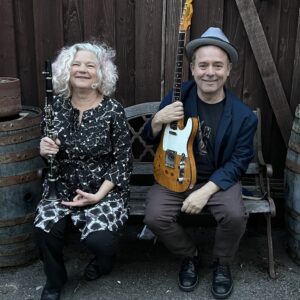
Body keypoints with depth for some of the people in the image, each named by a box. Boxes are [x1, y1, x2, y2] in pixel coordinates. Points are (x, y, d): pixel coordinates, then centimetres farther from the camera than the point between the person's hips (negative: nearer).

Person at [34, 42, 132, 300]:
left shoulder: (113, 109, -11)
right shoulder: (56, 105, 0)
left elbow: (123, 159, -8)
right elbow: (46, 148, 12)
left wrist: (99, 195, -16)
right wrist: (44, 151, -13)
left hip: (104, 189, -3)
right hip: (62, 186, 3)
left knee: (100, 240, -25)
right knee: (45, 229, -24)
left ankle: (102, 264, 17)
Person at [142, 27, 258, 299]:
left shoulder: (243, 115, -10)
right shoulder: (178, 96, -5)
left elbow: (238, 162, -8)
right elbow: (150, 139, 3)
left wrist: (206, 190, -21)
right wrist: (158, 120, -21)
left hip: (219, 180, -1)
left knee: (235, 215, -28)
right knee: (155, 217, -22)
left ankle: (222, 263, 7)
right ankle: (190, 255, 11)